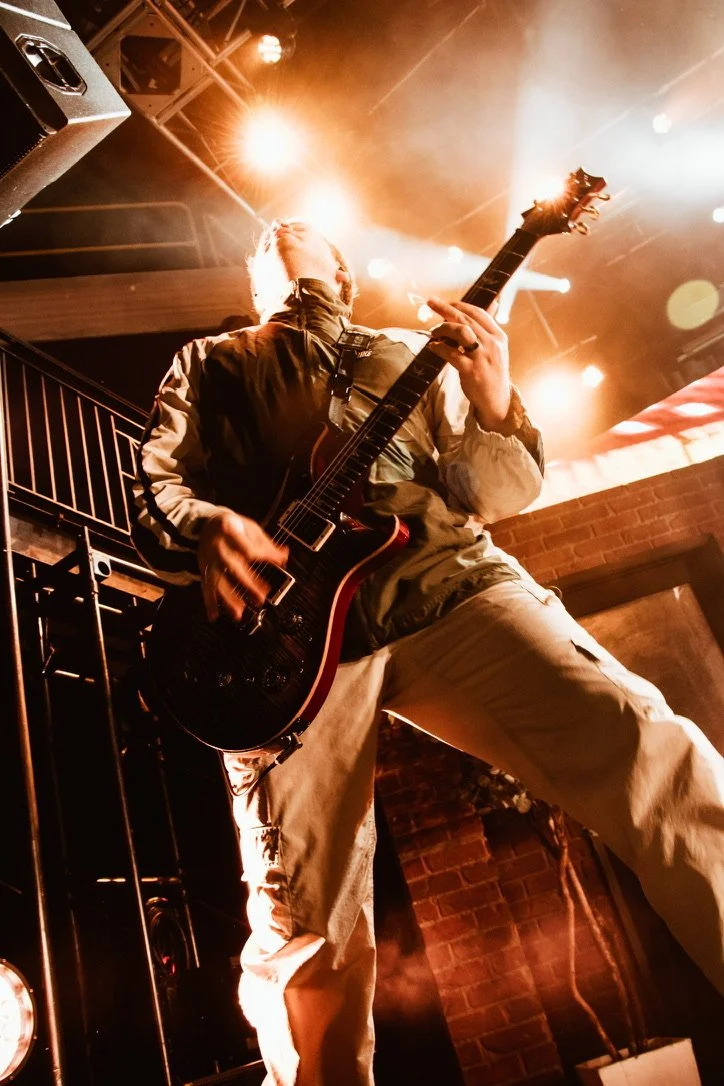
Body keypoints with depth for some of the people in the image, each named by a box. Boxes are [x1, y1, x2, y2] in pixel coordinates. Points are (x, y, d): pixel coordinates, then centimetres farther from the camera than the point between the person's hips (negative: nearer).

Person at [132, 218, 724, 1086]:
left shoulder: (408, 356, 25)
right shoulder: (208, 366, 24)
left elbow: (492, 499, 16)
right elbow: (156, 487, 12)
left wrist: (494, 408, -5)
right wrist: (205, 526, -12)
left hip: (444, 585, 2)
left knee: (645, 750, -18)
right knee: (306, 925, -8)